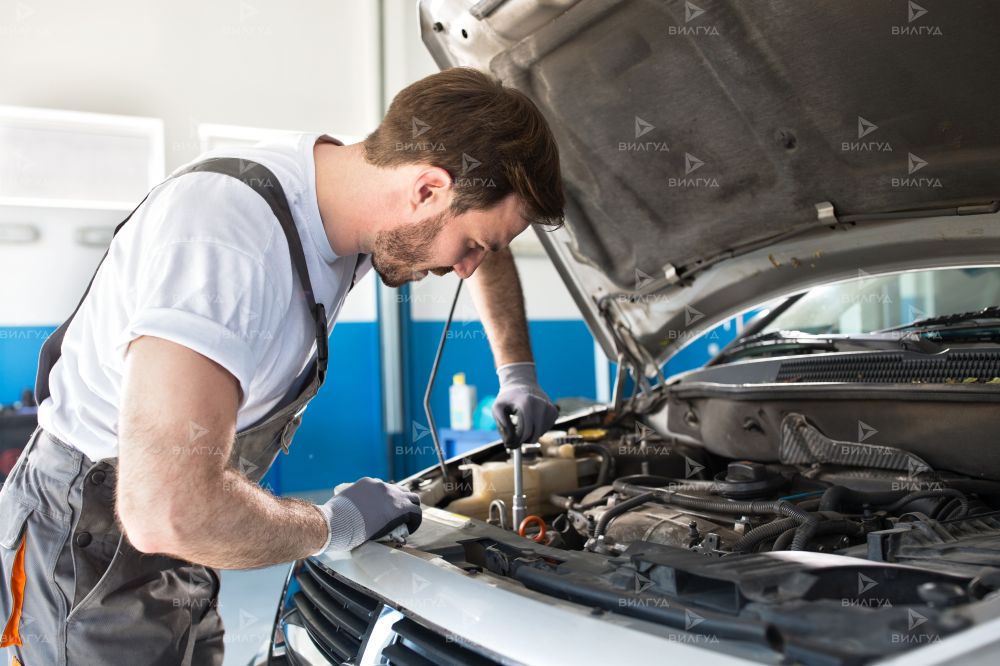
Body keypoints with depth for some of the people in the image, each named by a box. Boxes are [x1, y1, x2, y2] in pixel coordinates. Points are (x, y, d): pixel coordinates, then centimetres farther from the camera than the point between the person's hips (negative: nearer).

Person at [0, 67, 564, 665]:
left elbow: (489, 258, 15)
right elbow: (168, 512, -42)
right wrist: (338, 525, -25)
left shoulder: (360, 196, -8)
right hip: (90, 542, -8)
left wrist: (518, 374, 9)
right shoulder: (224, 240, -36)